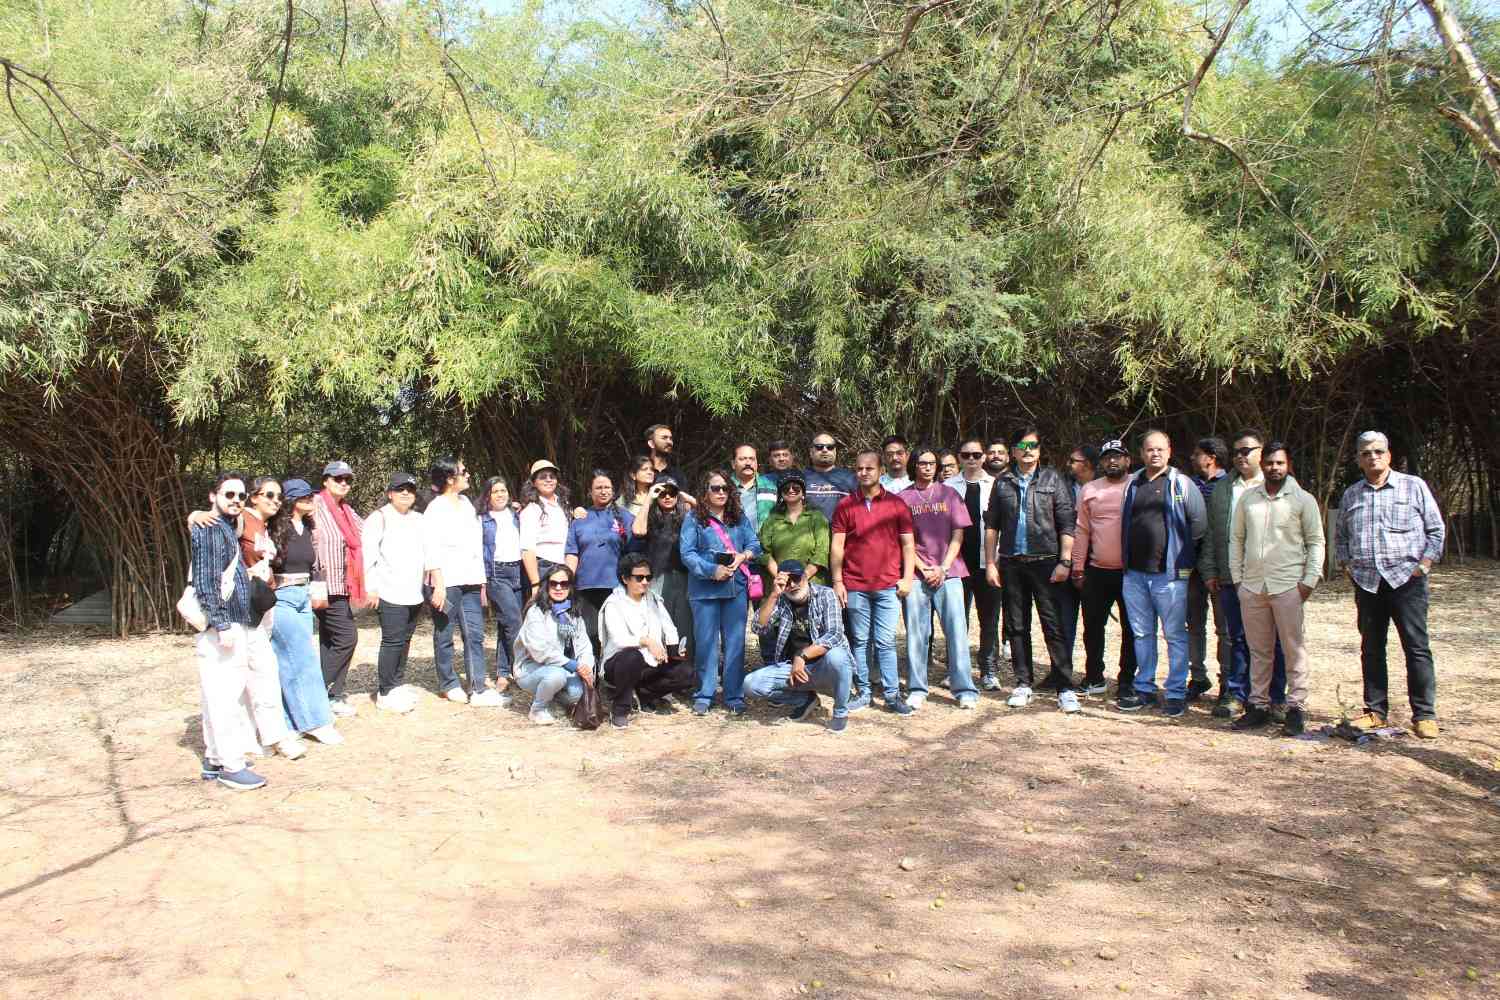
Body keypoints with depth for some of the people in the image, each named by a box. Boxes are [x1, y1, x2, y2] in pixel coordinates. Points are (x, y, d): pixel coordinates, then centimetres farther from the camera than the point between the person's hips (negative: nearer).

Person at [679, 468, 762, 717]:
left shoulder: (739, 519, 13)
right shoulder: (694, 520, 1)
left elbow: (754, 544, 9)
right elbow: (687, 553, -6)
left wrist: (742, 556, -12)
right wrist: (712, 571, -16)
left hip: (736, 587, 3)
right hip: (705, 588, -3)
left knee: (735, 643, 4)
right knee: (706, 643, 3)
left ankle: (735, 698, 10)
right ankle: (703, 696, 13)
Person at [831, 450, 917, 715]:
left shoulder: (896, 504, 5)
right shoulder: (845, 505, 5)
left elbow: (908, 544, 6)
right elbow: (836, 546, 5)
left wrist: (907, 577, -2)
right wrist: (837, 581, -1)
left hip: (888, 586, -1)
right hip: (855, 586, 1)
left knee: (885, 642, -2)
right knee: (861, 641, 6)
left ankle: (892, 694, 4)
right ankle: (864, 692, 14)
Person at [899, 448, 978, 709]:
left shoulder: (949, 494, 9)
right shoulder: (903, 498, 7)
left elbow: (958, 536, 6)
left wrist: (943, 568, -5)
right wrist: (924, 570, -5)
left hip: (948, 572, 0)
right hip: (916, 573, 0)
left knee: (957, 630, -4)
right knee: (916, 633, 0)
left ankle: (965, 689, 0)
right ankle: (917, 690, 7)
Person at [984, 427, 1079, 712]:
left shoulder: (1053, 480, 3)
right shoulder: (1002, 483, 9)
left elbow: (1066, 525, 0)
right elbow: (991, 526, 10)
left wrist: (1065, 561, -8)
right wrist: (991, 563, 4)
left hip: (1045, 562, -3)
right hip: (1011, 563, 3)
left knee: (1054, 625, -5)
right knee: (1017, 626, 8)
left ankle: (1065, 688, -1)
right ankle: (1023, 684, 17)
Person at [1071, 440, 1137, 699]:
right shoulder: (1089, 490, 7)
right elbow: (1082, 531, 7)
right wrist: (1078, 569, 5)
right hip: (1097, 571, 3)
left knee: (1131, 629, 7)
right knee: (1092, 626, 9)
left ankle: (1127, 680, 19)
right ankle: (1094, 678, 23)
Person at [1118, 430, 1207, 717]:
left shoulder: (1182, 484, -3)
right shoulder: (1132, 484, 11)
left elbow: (1199, 524, -3)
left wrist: (1183, 555, 0)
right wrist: (1127, 557, 13)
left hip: (1169, 574, -5)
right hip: (1134, 572, 5)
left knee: (1175, 635, 1)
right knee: (1142, 633, 12)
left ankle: (1176, 693, 8)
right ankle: (1144, 688, 22)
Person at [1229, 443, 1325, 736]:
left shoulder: (1303, 500, 1)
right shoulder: (1248, 499, 10)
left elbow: (1316, 542, 1)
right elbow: (1236, 538, 15)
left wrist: (1309, 580, -7)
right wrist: (1237, 577, 8)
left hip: (1288, 587, -3)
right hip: (1252, 587, 4)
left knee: (1294, 650, -1)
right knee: (1259, 651, 11)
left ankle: (1296, 708, 6)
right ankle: (1259, 705, 19)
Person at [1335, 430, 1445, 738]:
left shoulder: (1414, 486, 3)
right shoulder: (1351, 495, 13)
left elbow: (1436, 529, 5)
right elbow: (1341, 537, 22)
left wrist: (1425, 563, -3)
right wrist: (1347, 564, 9)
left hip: (1406, 578, -4)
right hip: (1367, 582, 4)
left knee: (1416, 647, -4)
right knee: (1371, 649, 8)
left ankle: (1424, 715, 2)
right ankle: (1375, 710, 16)